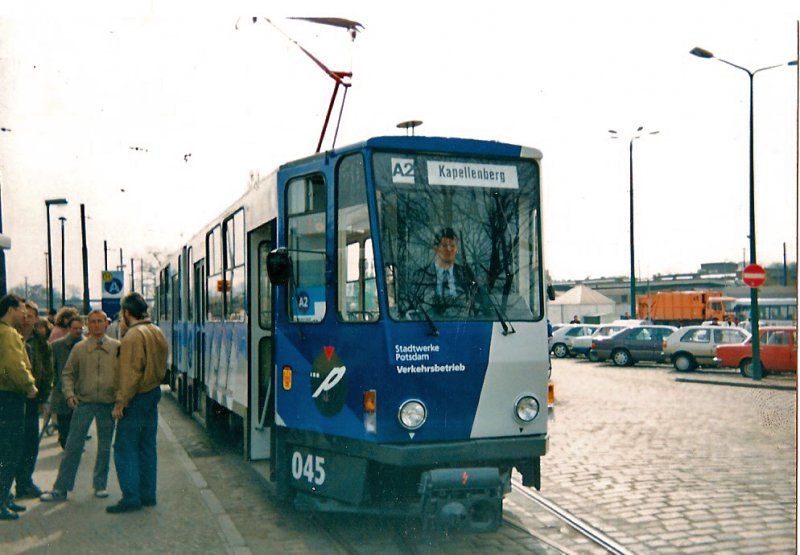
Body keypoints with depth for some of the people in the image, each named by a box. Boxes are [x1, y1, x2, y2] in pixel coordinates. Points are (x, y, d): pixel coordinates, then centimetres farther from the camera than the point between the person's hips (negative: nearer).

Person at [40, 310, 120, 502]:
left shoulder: (117, 347, 1)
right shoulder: (79, 348, 3)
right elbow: (68, 374, 9)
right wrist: (69, 394, -4)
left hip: (108, 403, 0)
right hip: (84, 402, 0)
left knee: (104, 447, 10)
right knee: (73, 447, 1)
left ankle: (101, 485, 25)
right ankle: (60, 489, 8)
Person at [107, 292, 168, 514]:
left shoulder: (133, 335, -16)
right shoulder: (157, 333, 11)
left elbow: (130, 373, -20)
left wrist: (120, 402, -17)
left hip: (137, 398, -9)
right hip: (154, 393, 9)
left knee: (125, 448, -3)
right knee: (147, 447, 13)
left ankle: (131, 497, -3)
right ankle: (147, 494, 18)